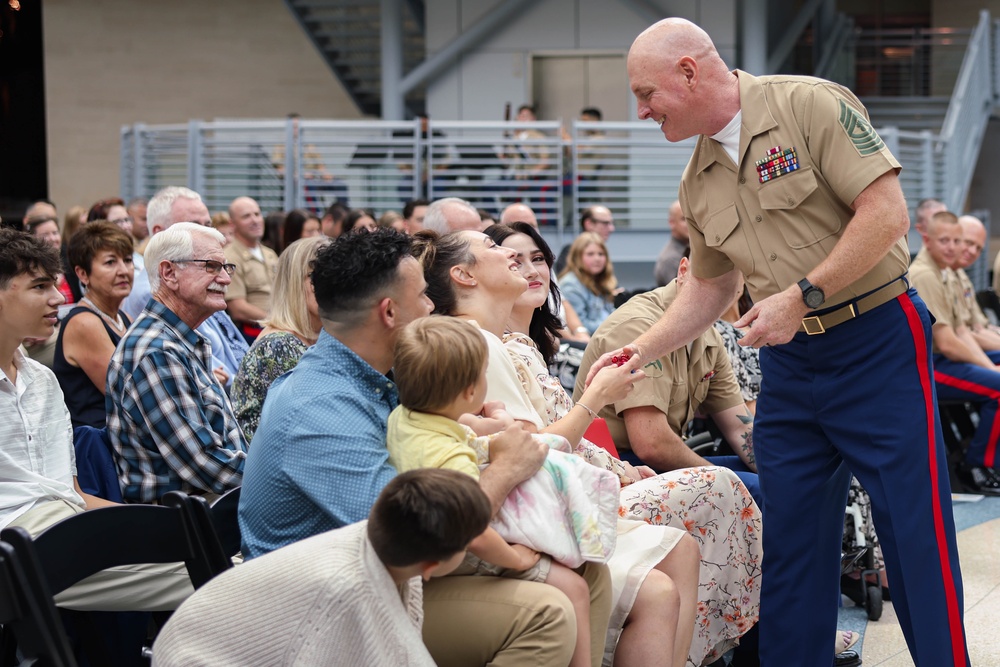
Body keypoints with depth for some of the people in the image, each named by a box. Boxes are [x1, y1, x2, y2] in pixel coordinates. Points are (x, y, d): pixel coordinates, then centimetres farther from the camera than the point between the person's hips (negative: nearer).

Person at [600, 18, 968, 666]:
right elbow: (711, 288, 20)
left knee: (918, 532, -3)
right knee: (790, 536, 8)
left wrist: (801, 296, -18)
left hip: (877, 342, -6)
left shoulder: (811, 104, -12)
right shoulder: (699, 183, 10)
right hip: (788, 364, 7)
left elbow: (887, 212, -18)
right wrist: (640, 351, 9)